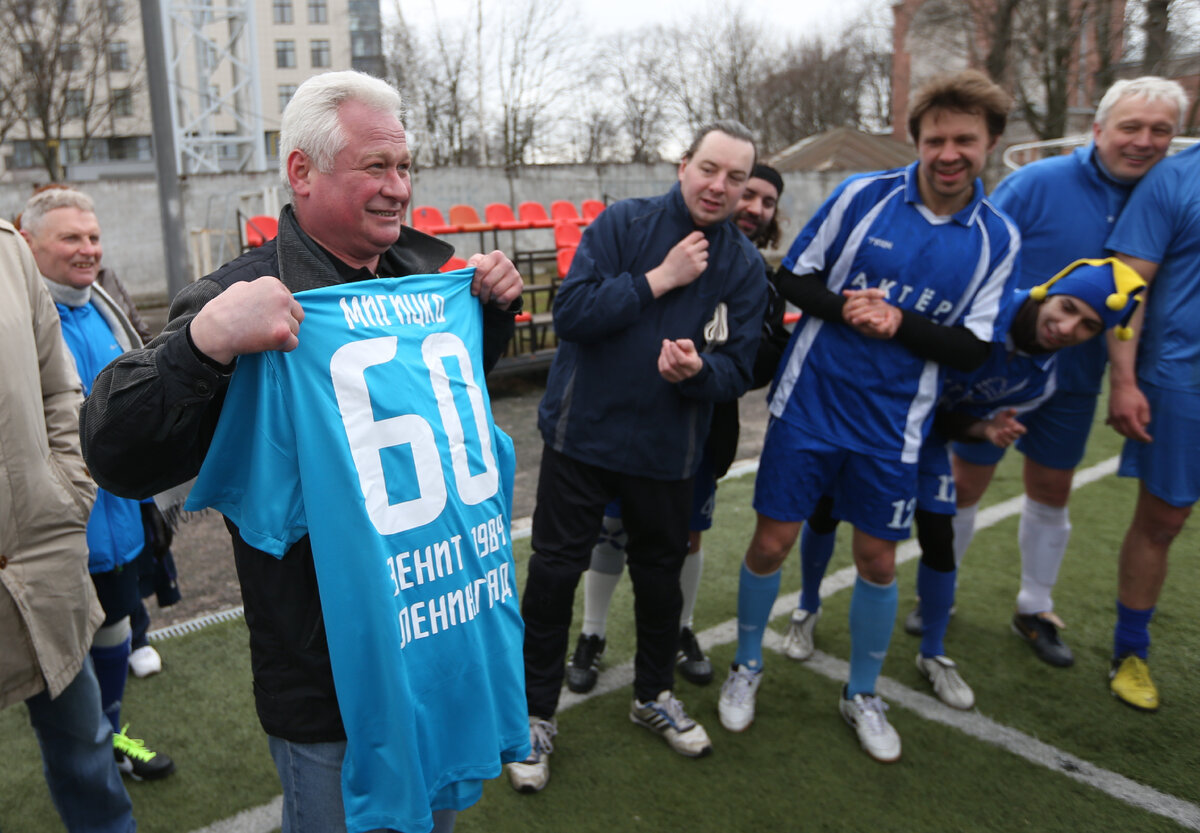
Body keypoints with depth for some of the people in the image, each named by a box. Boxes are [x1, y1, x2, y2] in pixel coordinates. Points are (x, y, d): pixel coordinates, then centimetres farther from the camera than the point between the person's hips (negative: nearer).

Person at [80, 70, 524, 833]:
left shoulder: (419, 273, 3)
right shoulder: (250, 302, -19)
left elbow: (468, 376, 22)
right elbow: (119, 459, -26)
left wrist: (497, 304, 2)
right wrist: (205, 341, -42)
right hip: (328, 681, -6)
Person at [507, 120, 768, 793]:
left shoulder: (745, 267, -1)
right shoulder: (622, 225, -7)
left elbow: (738, 369, -5)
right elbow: (571, 311, -18)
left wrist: (697, 370, -27)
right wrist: (659, 279, -20)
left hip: (668, 450, 3)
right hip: (583, 434, -2)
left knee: (661, 573, 17)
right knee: (554, 572, 3)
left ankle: (655, 695, 42)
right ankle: (539, 714, 23)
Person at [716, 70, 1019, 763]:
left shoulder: (997, 238, 0)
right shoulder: (864, 195, -5)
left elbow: (974, 348, -2)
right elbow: (793, 277, 0)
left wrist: (900, 323, -17)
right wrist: (844, 309, -19)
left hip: (893, 426, 2)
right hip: (809, 403, -1)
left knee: (878, 559, 10)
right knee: (772, 543, 4)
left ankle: (863, 695, 34)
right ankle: (748, 665, 31)